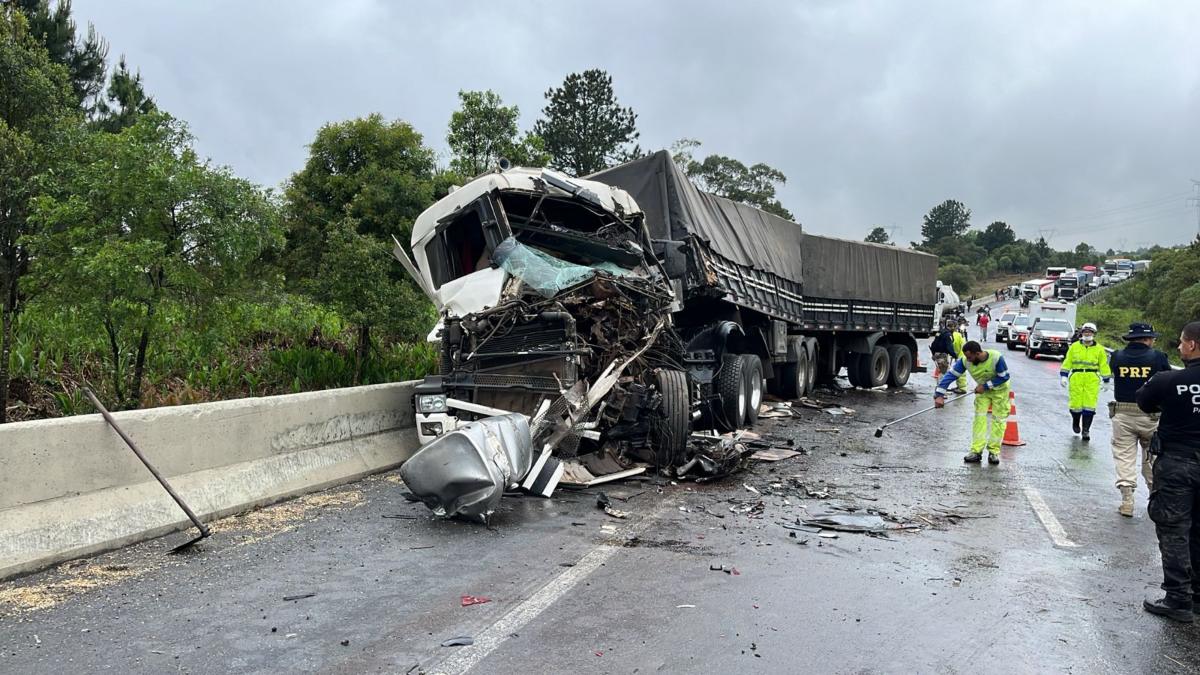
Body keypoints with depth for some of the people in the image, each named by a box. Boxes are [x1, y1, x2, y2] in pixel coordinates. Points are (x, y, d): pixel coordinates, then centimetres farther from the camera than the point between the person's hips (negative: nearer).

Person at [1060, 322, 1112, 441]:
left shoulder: (1099, 349, 7)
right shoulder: (1074, 347, 8)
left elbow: (1104, 366, 11)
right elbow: (1067, 362, 9)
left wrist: (1106, 381, 9)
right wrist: (1063, 376, 3)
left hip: (1092, 380, 0)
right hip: (1076, 378, 0)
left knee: (1089, 405, -6)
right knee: (1075, 404, 1)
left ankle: (1086, 430, 2)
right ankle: (1075, 422, 30)